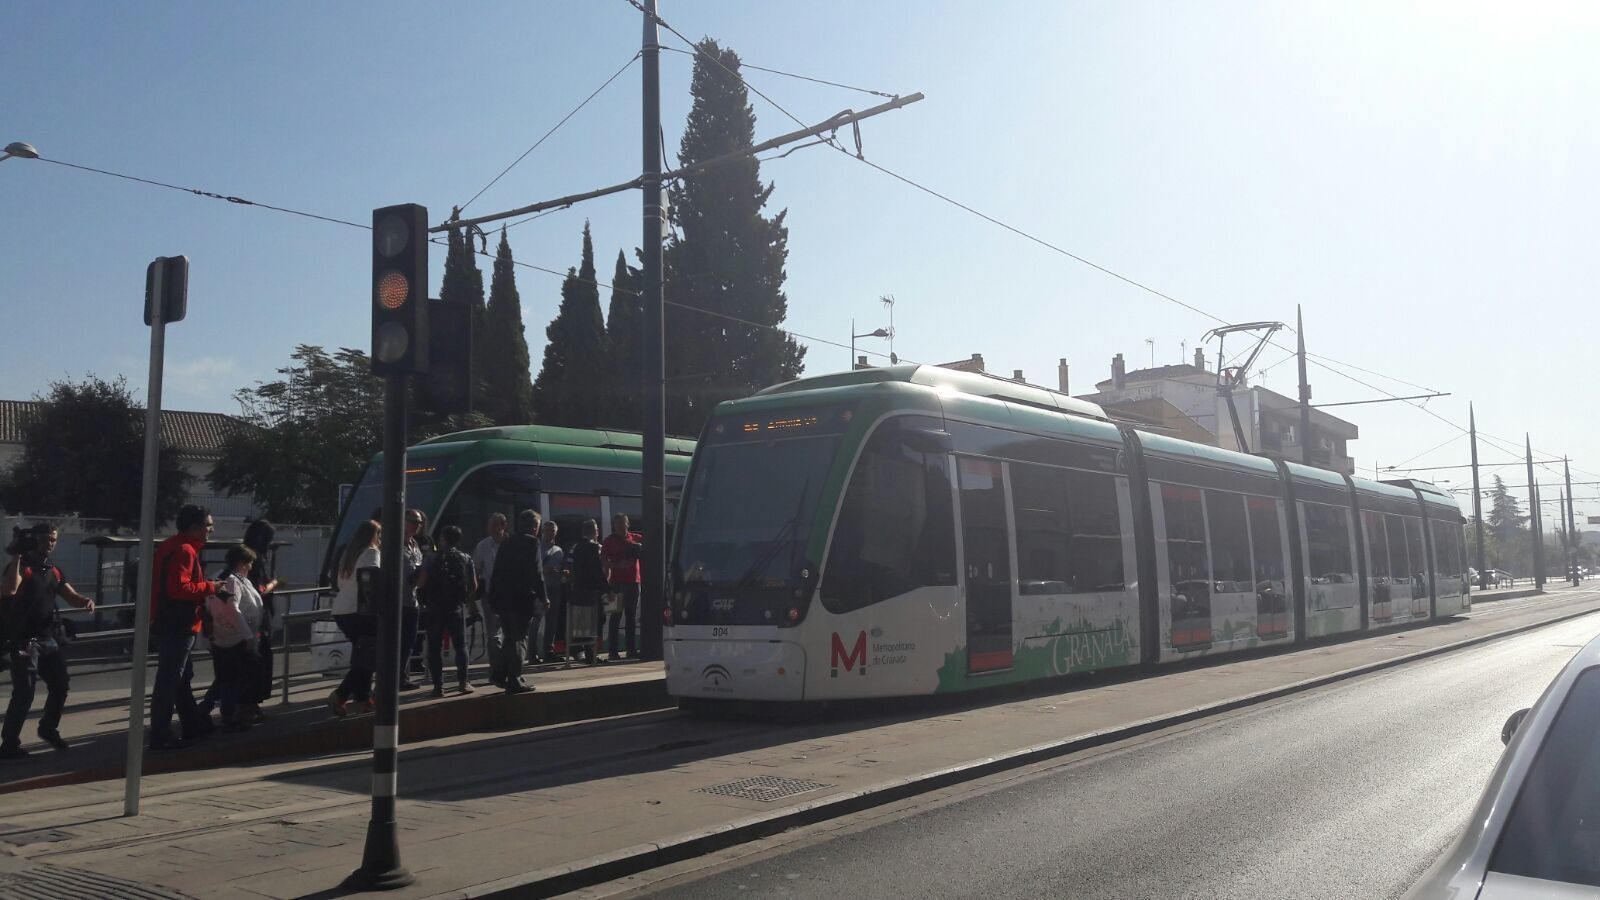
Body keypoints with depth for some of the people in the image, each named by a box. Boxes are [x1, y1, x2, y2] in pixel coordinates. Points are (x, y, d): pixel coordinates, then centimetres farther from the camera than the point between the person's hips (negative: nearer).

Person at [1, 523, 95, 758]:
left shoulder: (53, 570, 13)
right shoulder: (20, 567, -10)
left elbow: (71, 596, 11)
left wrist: (86, 601, -12)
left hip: (49, 639, 7)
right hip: (25, 641, -7)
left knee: (59, 686, 16)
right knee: (24, 693, -9)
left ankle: (48, 728, 37)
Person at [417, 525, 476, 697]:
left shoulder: (434, 558, -2)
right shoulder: (465, 559, 3)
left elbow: (421, 583, -9)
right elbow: (473, 586, 3)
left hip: (434, 609, -1)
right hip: (455, 608, 1)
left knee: (435, 648, 4)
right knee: (460, 646, 12)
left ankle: (438, 686, 1)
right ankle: (463, 682, 6)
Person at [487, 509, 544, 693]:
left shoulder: (506, 543, 14)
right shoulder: (531, 542, -8)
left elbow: (497, 572, 14)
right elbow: (536, 571, -15)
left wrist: (495, 597, 16)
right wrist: (542, 597, -10)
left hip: (502, 598, 7)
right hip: (521, 599, -7)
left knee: (510, 638, 19)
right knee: (519, 638, -1)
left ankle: (500, 674, 21)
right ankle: (514, 681, -1)